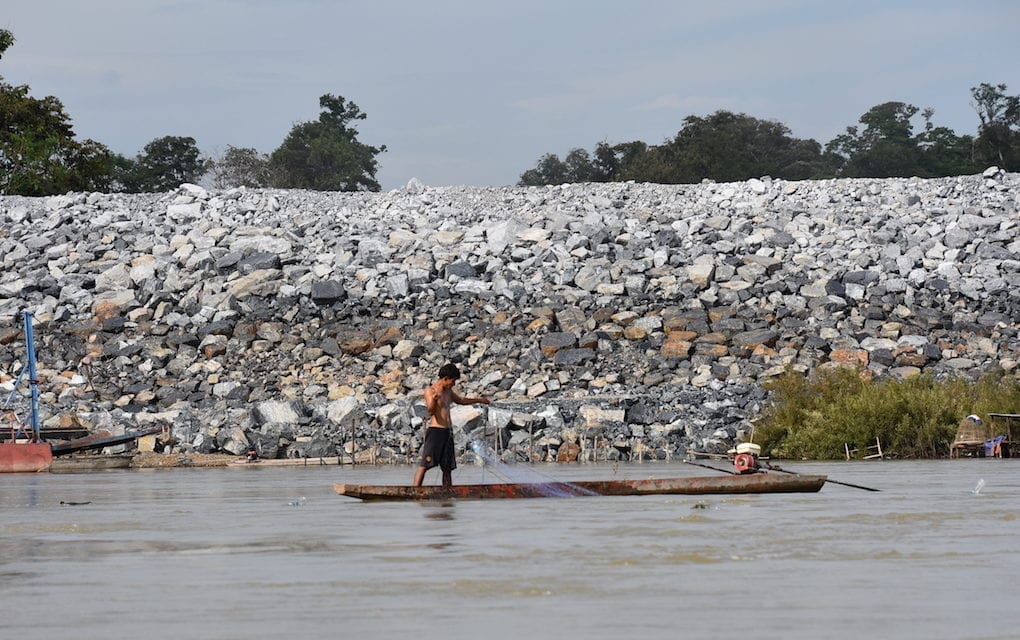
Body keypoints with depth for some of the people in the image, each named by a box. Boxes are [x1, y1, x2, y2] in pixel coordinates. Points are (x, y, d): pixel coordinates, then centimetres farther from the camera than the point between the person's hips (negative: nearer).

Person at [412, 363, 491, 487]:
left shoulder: (448, 391, 17)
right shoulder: (430, 391, -7)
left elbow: (460, 400, 37)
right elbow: (431, 411, -21)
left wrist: (479, 400, 43)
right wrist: (434, 399, -42)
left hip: (447, 433, 8)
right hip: (434, 430, -8)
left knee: (448, 467, 6)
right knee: (425, 464, -15)